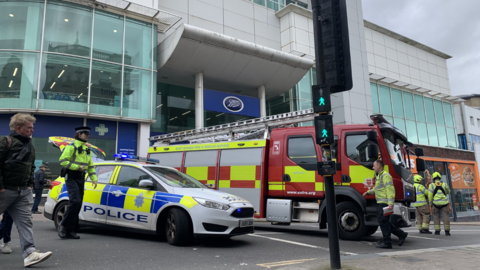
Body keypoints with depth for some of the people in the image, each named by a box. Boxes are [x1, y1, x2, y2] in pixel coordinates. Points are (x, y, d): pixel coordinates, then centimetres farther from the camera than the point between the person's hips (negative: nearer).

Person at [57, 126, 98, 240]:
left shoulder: (87, 149, 19)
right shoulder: (71, 147, -4)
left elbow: (91, 165, 21)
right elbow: (63, 161, -13)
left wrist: (94, 178, 11)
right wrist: (77, 167, -19)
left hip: (81, 178, 7)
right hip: (71, 178, -7)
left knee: (78, 204, 4)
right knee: (75, 201, -20)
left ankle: (70, 230, 10)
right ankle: (63, 226, -5)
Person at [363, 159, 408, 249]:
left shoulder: (385, 175, -11)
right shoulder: (378, 176, 21)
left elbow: (390, 190, -19)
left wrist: (390, 203, -25)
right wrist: (368, 192, 19)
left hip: (385, 203, -10)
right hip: (380, 203, 10)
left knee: (383, 222, -5)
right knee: (384, 222, 12)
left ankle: (387, 242, 3)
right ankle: (401, 234, 19)